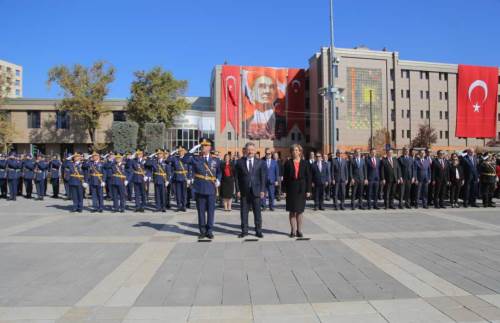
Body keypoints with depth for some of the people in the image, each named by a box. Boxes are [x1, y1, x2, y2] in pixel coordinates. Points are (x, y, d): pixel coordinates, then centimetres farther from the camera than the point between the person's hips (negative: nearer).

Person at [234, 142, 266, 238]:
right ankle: (244, 231, 16)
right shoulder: (240, 162, 3)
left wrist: (262, 190, -3)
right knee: (244, 212, 5)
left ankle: (258, 231, 14)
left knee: (257, 212, 5)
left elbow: (263, 177, 4)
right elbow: (236, 177, 4)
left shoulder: (260, 162, 5)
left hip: (256, 191, 0)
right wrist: (238, 190, -3)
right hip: (244, 191, 0)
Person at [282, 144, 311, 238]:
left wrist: (308, 190, -3)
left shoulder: (305, 163, 5)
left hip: (301, 189, 1)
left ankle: (299, 230, 15)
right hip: (291, 189, 0)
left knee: (300, 210, 6)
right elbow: (285, 177, 1)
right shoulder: (288, 163, 3)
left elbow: (308, 177, 3)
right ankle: (293, 230, 10)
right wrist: (284, 190, -4)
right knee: (292, 211, 3)